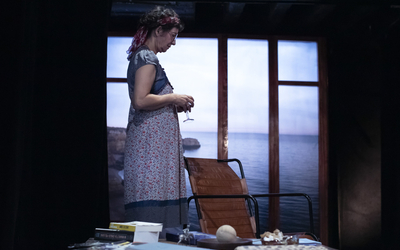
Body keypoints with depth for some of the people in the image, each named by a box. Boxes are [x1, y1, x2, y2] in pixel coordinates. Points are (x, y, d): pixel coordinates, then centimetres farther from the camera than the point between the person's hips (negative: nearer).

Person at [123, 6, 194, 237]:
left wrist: (174, 104, 15)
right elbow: (140, 100, -20)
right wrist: (173, 98, -10)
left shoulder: (142, 57, 21)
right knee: (153, 203, -10)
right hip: (152, 141, -10)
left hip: (153, 140, 10)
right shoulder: (148, 58, -9)